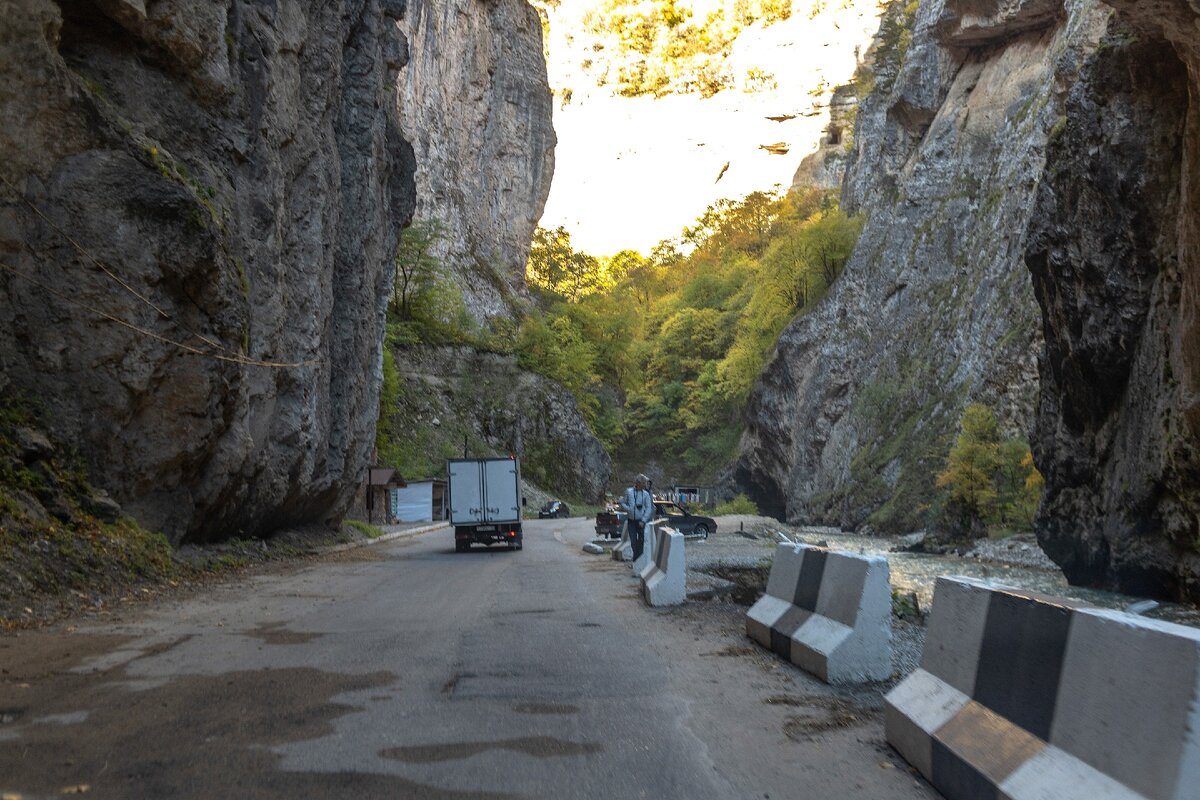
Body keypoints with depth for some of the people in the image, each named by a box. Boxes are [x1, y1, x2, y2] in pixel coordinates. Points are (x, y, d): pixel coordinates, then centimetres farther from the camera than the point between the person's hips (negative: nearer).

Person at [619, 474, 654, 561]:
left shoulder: (646, 494, -1)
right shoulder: (629, 491, 1)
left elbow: (648, 508, -3)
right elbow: (622, 503, 8)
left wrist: (643, 520, -12)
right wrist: (628, 509, -12)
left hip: (641, 520, 0)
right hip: (631, 520, 1)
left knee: (641, 540, 4)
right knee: (633, 541, 3)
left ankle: (639, 559, 16)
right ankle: (636, 558, 14)